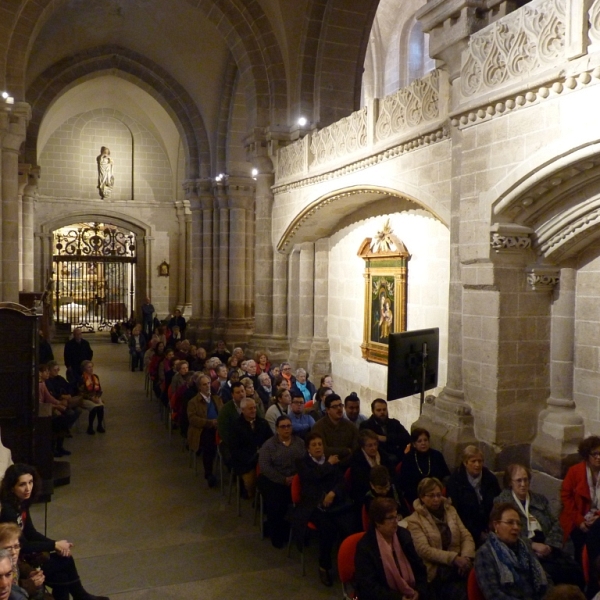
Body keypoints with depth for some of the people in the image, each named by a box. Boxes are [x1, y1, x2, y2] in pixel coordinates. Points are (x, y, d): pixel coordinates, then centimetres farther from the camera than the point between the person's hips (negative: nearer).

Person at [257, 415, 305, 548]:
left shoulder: (300, 442, 11)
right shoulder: (269, 445, 1)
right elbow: (264, 466, -9)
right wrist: (284, 480, -16)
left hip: (296, 479, 2)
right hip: (274, 480, -2)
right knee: (275, 502, -29)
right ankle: (276, 534, -5)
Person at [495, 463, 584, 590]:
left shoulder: (540, 499, 20)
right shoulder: (501, 502, 5)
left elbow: (556, 525, 14)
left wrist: (549, 545, -5)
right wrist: (533, 545, -11)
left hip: (547, 549, 5)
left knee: (575, 569, -21)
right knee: (554, 571, -29)